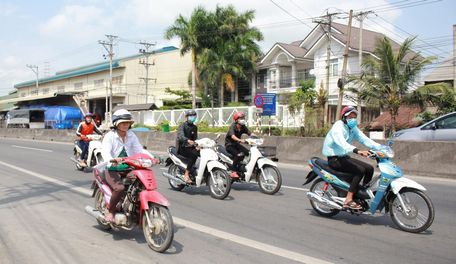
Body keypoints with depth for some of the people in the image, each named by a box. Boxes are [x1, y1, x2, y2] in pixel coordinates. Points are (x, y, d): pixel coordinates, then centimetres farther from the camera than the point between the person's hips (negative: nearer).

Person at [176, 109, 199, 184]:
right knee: (194, 155, -34)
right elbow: (180, 136, -24)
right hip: (182, 148, -6)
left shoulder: (194, 127, 17)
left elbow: (195, 138, 14)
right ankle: (186, 175, -31)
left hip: (191, 147, 6)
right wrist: (188, 140, -46)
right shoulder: (182, 126, -6)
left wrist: (197, 145, -9)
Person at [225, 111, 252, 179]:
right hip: (229, 145, -7)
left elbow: (250, 133, -9)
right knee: (238, 155, -31)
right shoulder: (233, 126, -20)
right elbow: (233, 136, -38)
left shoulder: (243, 127, 0)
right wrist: (240, 140, -55)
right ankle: (234, 172, -25)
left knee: (248, 152, -9)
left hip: (236, 144, 7)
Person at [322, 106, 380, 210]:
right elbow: (341, 143, -35)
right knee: (360, 170, -24)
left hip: (344, 157, 9)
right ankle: (348, 200, -25)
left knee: (369, 169, -1)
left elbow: (364, 139, 5)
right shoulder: (338, 127, -17)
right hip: (334, 159, -9)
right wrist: (358, 151, -49)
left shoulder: (353, 128, 11)